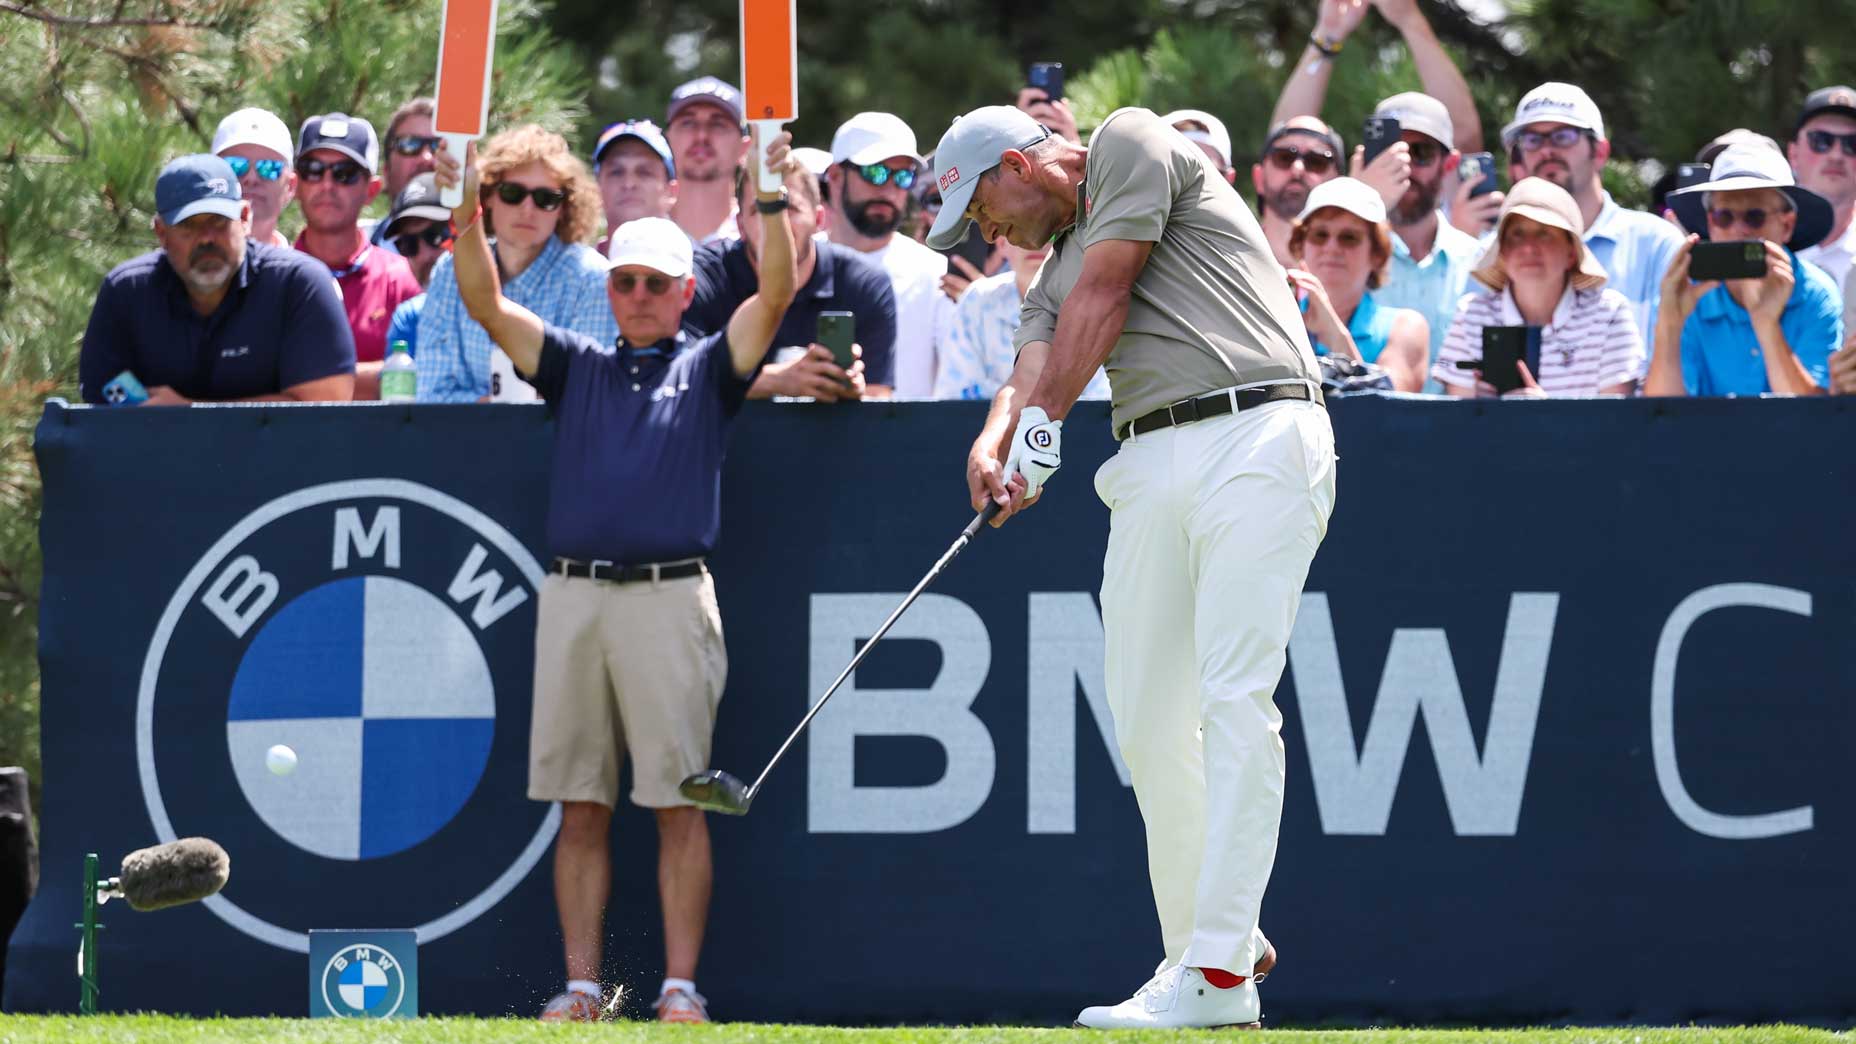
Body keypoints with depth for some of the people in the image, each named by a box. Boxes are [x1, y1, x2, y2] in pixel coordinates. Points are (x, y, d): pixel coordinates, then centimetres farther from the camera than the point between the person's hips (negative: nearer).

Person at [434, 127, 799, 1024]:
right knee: (580, 806, 3)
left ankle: (680, 985, -3)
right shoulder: (578, 365, 20)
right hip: (572, 596, 3)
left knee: (678, 802, -5)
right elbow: (487, 306, 9)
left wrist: (772, 203, -16)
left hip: (669, 596, -3)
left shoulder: (708, 368, 13)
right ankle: (581, 984, 5)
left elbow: (774, 295, -2)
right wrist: (468, 218, -5)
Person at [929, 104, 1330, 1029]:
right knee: (1148, 721, 2)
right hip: (1151, 464, 8)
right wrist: (995, 441, -11)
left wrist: (1043, 429, 2)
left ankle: (1219, 973, -19)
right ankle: (1203, 942, 13)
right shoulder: (1055, 272, 28)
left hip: (1257, 439, -8)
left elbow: (1102, 300, 0)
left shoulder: (1133, 143, 9)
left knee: (1236, 700, -14)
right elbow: (1032, 374, 11)